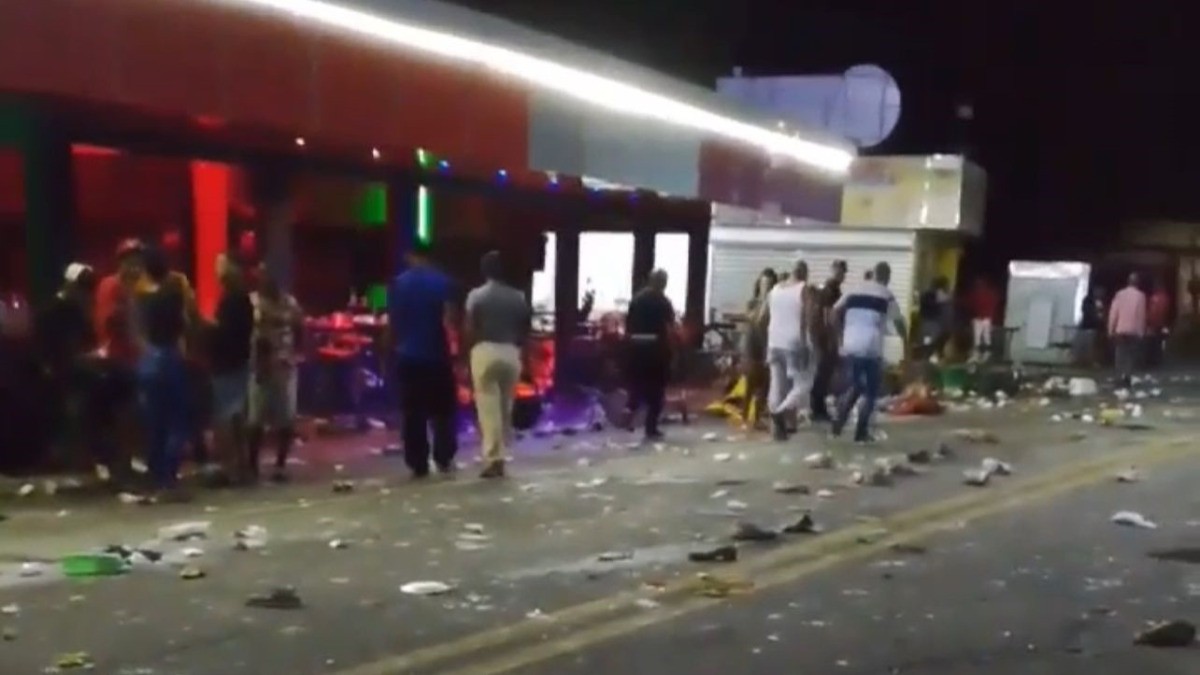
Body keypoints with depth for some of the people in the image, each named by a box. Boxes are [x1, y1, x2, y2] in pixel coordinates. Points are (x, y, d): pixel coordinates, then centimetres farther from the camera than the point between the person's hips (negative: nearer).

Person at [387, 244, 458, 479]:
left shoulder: (398, 283, 1)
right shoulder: (443, 282, -4)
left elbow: (392, 322, 2)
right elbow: (448, 320, -10)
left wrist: (393, 349, 13)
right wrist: (451, 345, 1)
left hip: (408, 356, 1)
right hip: (437, 354, -1)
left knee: (413, 412, 5)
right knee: (443, 409, 12)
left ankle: (418, 464, 5)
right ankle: (444, 459, 10)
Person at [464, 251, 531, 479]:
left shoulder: (476, 295, -4)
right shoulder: (518, 297, 4)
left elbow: (469, 330, -7)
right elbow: (524, 329, 5)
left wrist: (470, 348, 6)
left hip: (484, 351, -3)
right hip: (511, 353, 3)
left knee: (488, 408, -2)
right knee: (505, 408, 13)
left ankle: (493, 459, -8)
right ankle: (499, 456, 17)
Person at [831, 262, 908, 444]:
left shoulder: (855, 291, 12)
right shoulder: (887, 296, 1)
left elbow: (836, 310, 7)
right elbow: (899, 322, 4)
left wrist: (843, 331, 19)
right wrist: (906, 343, 18)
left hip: (850, 347, 5)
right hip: (871, 349, -4)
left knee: (856, 387, 20)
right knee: (871, 392, 7)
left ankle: (839, 423, 7)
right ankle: (861, 433, 5)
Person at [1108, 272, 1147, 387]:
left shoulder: (1120, 294, -1)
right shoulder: (1141, 296, -4)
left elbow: (1113, 313, -2)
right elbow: (1142, 315, -4)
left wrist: (1111, 329, 4)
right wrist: (1142, 331, 4)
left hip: (1120, 330, 1)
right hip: (1135, 330, -1)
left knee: (1120, 354, 9)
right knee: (1132, 355, 6)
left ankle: (1120, 377, 4)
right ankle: (1128, 375, -7)